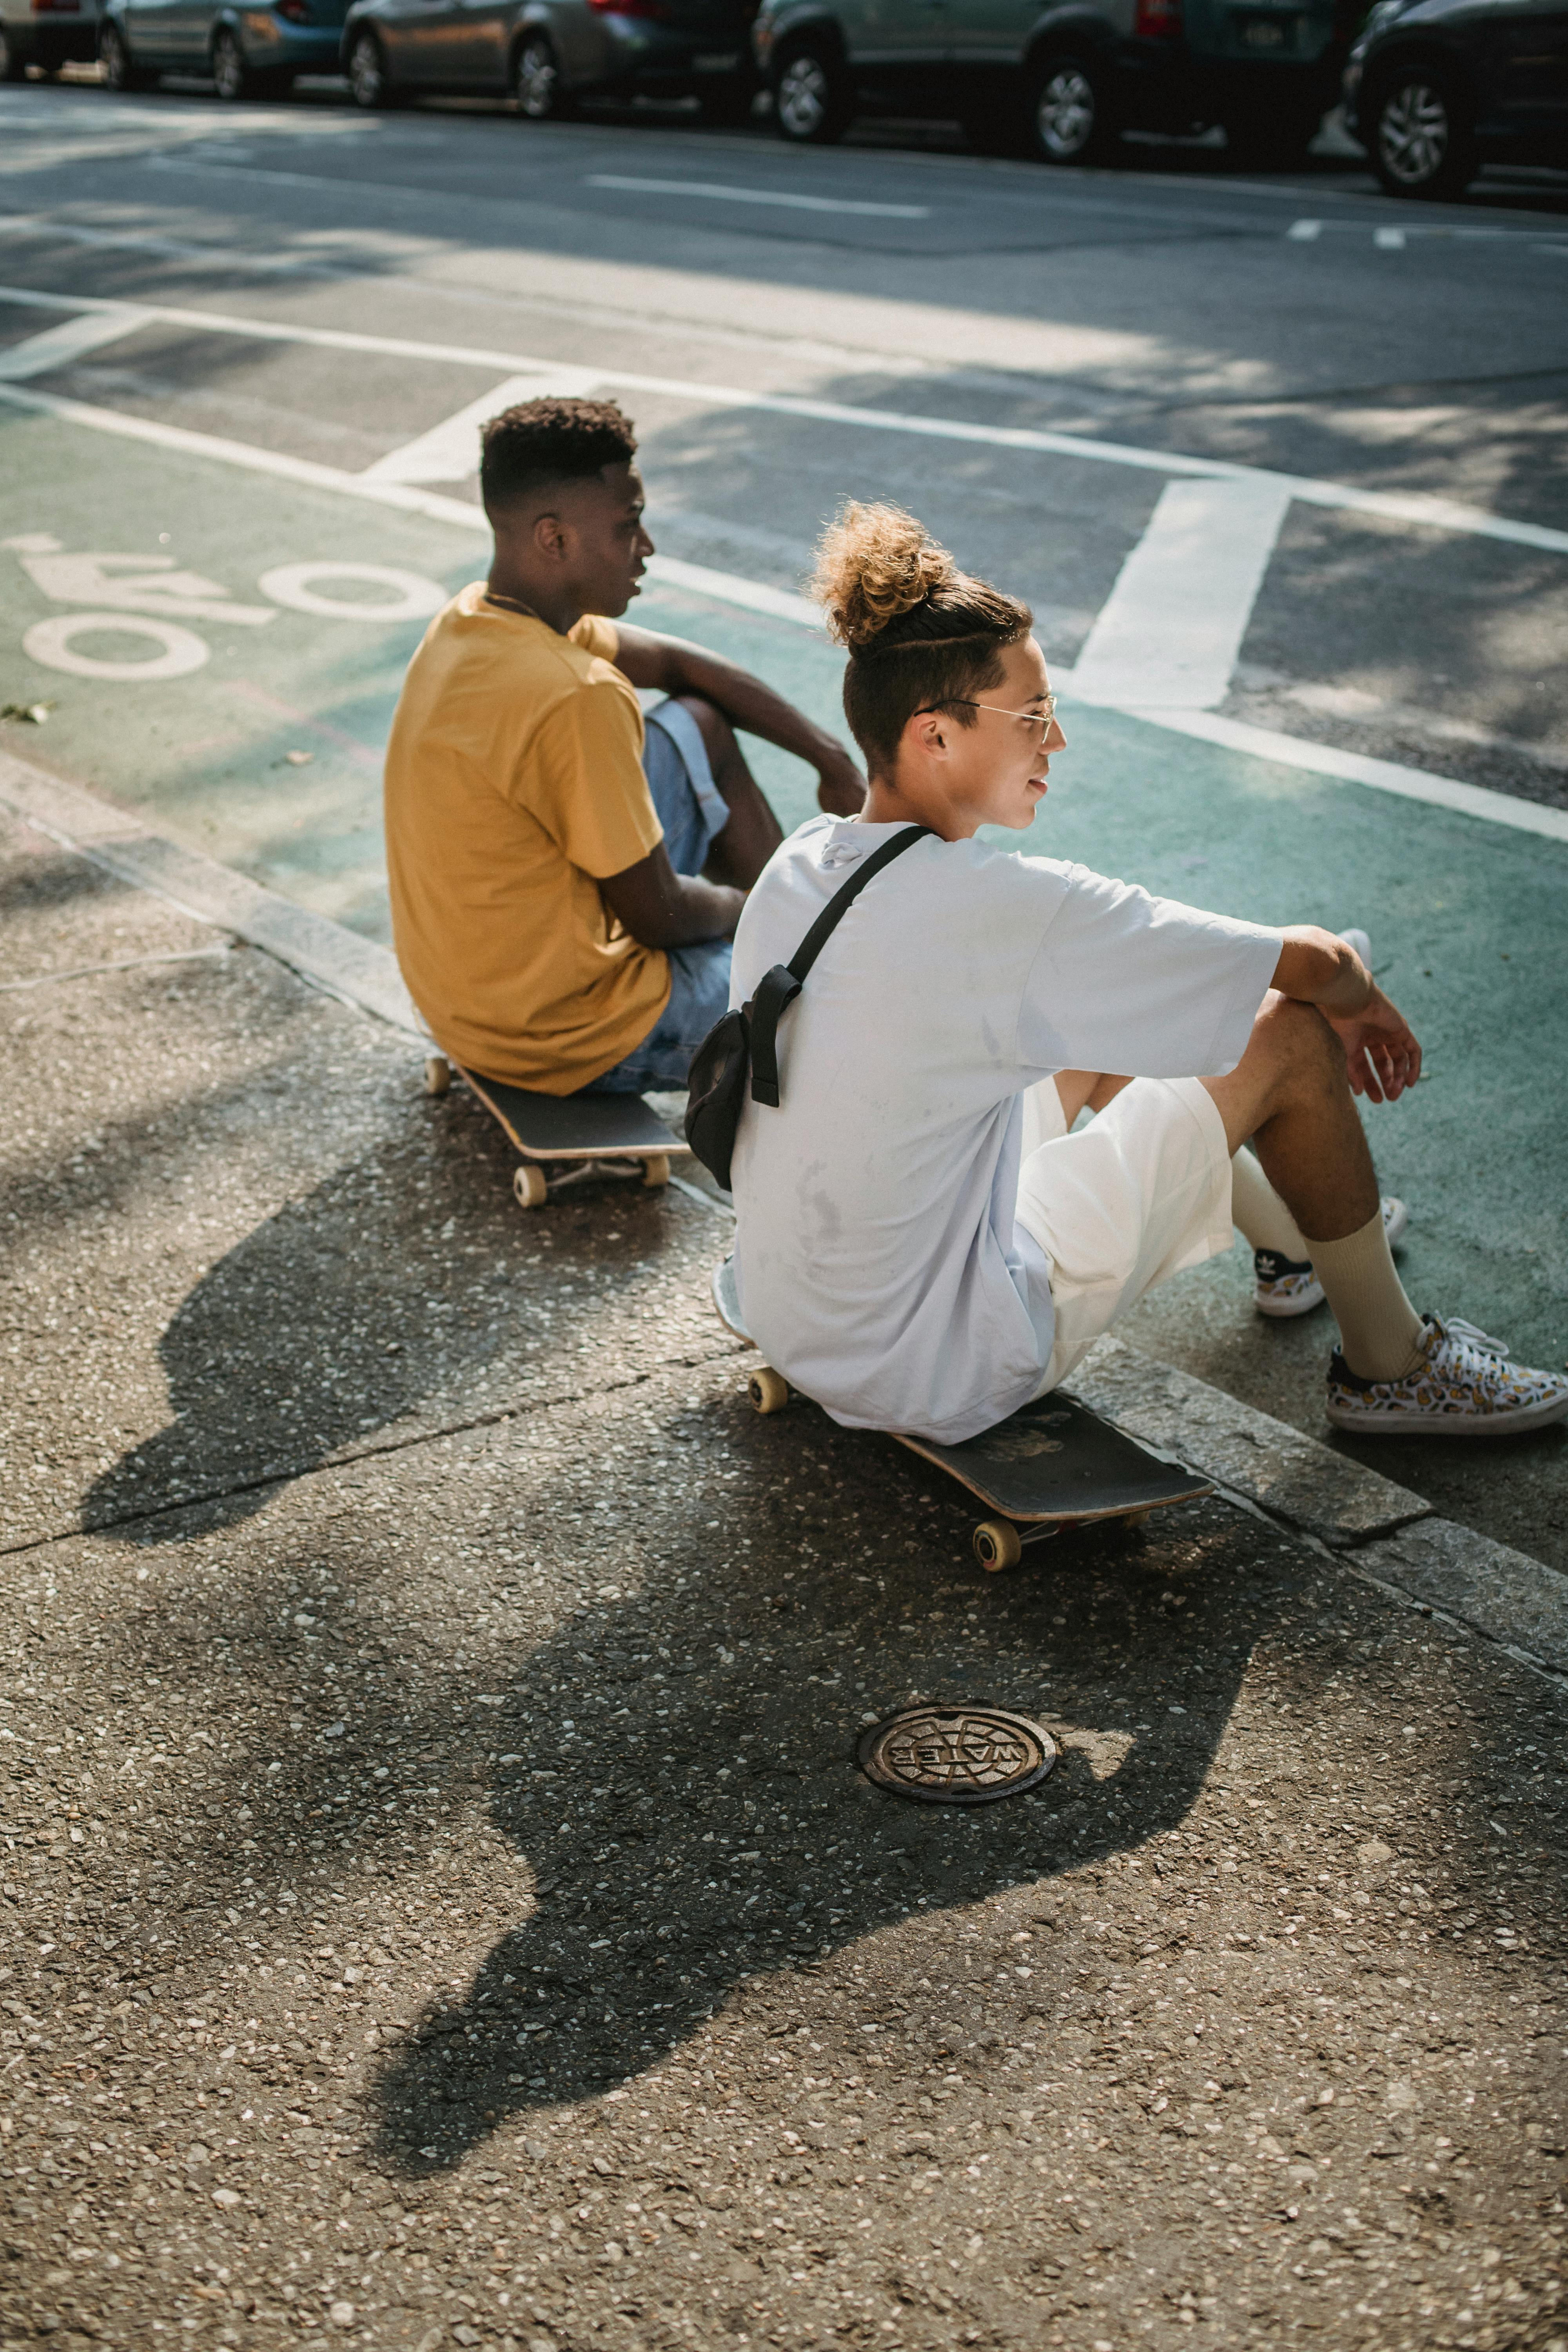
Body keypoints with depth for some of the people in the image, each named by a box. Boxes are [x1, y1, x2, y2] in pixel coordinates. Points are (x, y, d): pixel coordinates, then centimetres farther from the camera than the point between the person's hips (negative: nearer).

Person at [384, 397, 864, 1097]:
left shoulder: (473, 617, -2)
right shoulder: (576, 699, -31)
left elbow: (676, 664, 11)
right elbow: (659, 919, -22)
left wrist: (831, 759, 9)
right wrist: (740, 908, 1)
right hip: (563, 1034, -9)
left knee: (701, 726, 17)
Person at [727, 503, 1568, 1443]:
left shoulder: (797, 865, -1)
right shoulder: (1004, 906, -25)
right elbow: (1314, 963, -16)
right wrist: (1363, 997, 9)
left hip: (791, 1324, 8)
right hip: (939, 1373, -8)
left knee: (1104, 1017, 22)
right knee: (1291, 1035, -3)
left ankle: (1292, 1236, 44)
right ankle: (1390, 1364, 19)